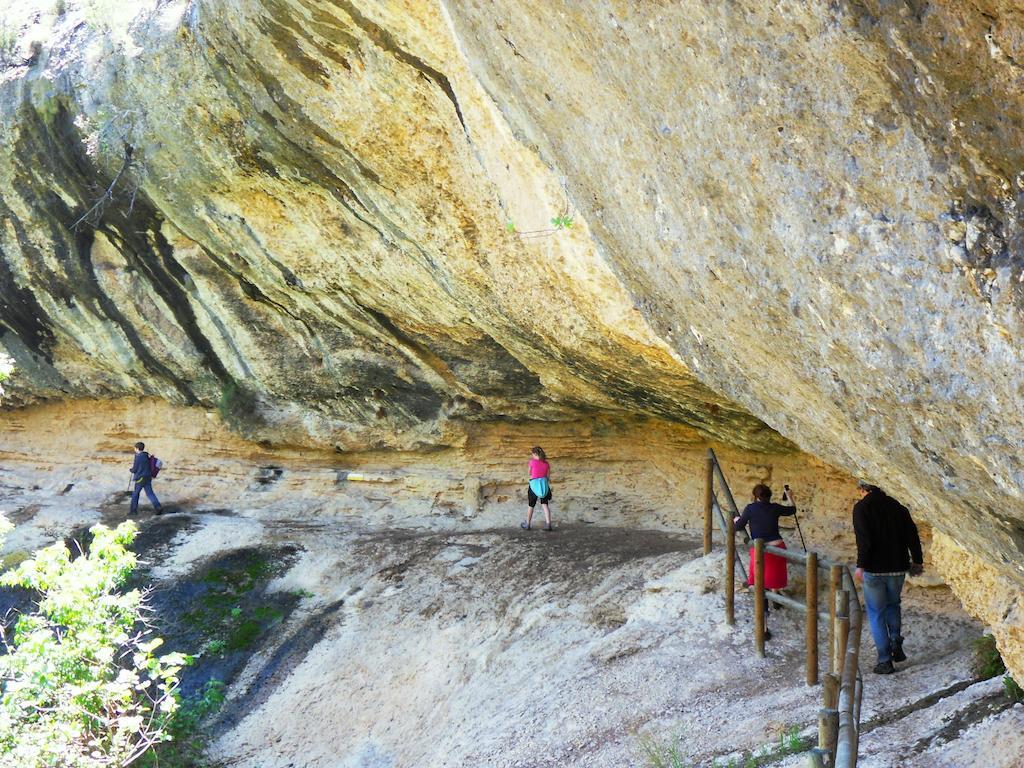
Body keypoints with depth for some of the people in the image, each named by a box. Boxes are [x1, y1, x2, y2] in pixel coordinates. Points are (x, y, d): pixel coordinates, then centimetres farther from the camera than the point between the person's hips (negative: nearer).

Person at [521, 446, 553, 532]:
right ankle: (548, 524, -11)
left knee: (531, 506, 11)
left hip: (534, 484, -2)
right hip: (544, 485, 2)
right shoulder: (546, 463, 1)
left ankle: (527, 524, 24)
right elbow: (548, 476, 3)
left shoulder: (532, 462, -9)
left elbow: (530, 473, 3)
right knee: (545, 505, 1)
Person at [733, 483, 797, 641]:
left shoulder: (750, 509, -7)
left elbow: (738, 527, 3)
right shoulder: (775, 508, 2)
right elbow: (792, 510, 21)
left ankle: (764, 628, -4)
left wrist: (736, 520, 25)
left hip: (760, 551, -2)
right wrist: (789, 496, 39)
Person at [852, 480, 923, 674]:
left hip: (874, 570, -4)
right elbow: (912, 534, 6)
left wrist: (860, 565, -16)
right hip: (898, 568, 4)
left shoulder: (861, 508, -9)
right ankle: (896, 642, 11)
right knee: (893, 604, 27)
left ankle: (885, 660, 4)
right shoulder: (897, 506, 4)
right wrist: (917, 560, 15)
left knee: (876, 613, 6)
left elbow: (864, 539, -19)